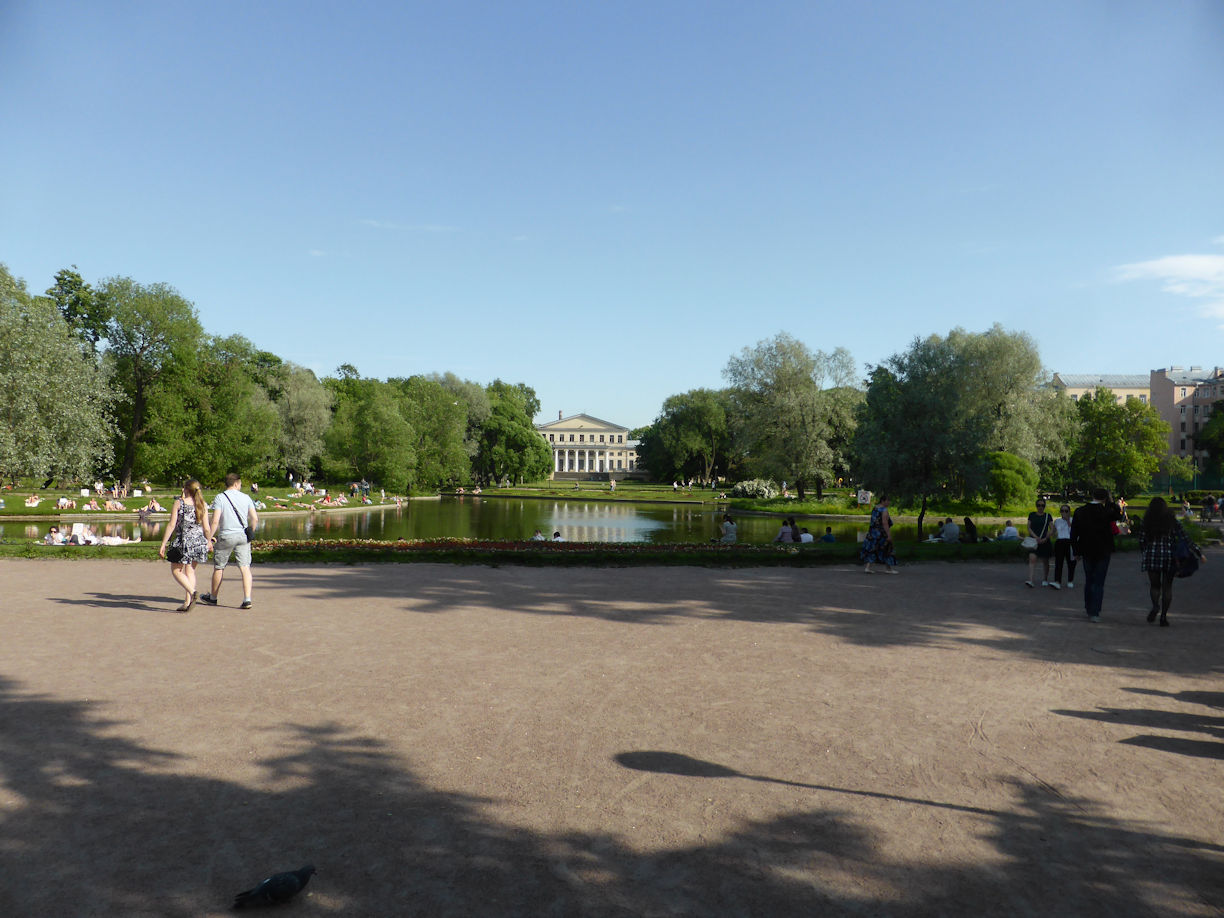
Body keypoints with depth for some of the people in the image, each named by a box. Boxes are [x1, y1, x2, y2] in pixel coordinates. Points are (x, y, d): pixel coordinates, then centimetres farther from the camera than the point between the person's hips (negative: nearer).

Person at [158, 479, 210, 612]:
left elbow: (171, 525, -8)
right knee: (190, 571, 14)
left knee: (176, 571, 8)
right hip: (198, 541, 4)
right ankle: (187, 602, 8)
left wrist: (163, 544, -4)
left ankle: (192, 592, -15)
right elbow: (206, 528, 2)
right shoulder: (203, 505, 2)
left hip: (182, 541, -4)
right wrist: (208, 542, 18)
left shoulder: (179, 503, -6)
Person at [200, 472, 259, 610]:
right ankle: (247, 599, -9)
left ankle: (213, 597, 30)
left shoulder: (220, 498, -6)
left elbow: (215, 521, -13)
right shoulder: (246, 498, 3)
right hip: (243, 536, 2)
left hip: (226, 537, -2)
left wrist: (209, 537, -4)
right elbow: (255, 519, 2)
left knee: (219, 568, 14)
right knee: (245, 568, 0)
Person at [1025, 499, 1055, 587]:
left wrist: (1045, 538, -17)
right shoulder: (1032, 515, 8)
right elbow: (1029, 528, 3)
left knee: (1045, 561, 9)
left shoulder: (1048, 516, 6)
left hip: (1045, 541, 1)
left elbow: (1052, 529, 0)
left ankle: (1045, 580, 26)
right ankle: (1030, 580, -23)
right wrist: (1035, 537, -12)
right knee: (1032, 559, -15)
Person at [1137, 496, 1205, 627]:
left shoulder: (1146, 522, 0)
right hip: (1169, 557, 0)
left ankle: (1155, 606, -19)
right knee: (1167, 587, 9)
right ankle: (1163, 617, 6)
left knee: (1154, 585, 10)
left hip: (1152, 556, 0)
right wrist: (1199, 553, 4)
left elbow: (1141, 542, 3)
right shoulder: (1172, 521, 0)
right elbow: (1185, 539, -3)